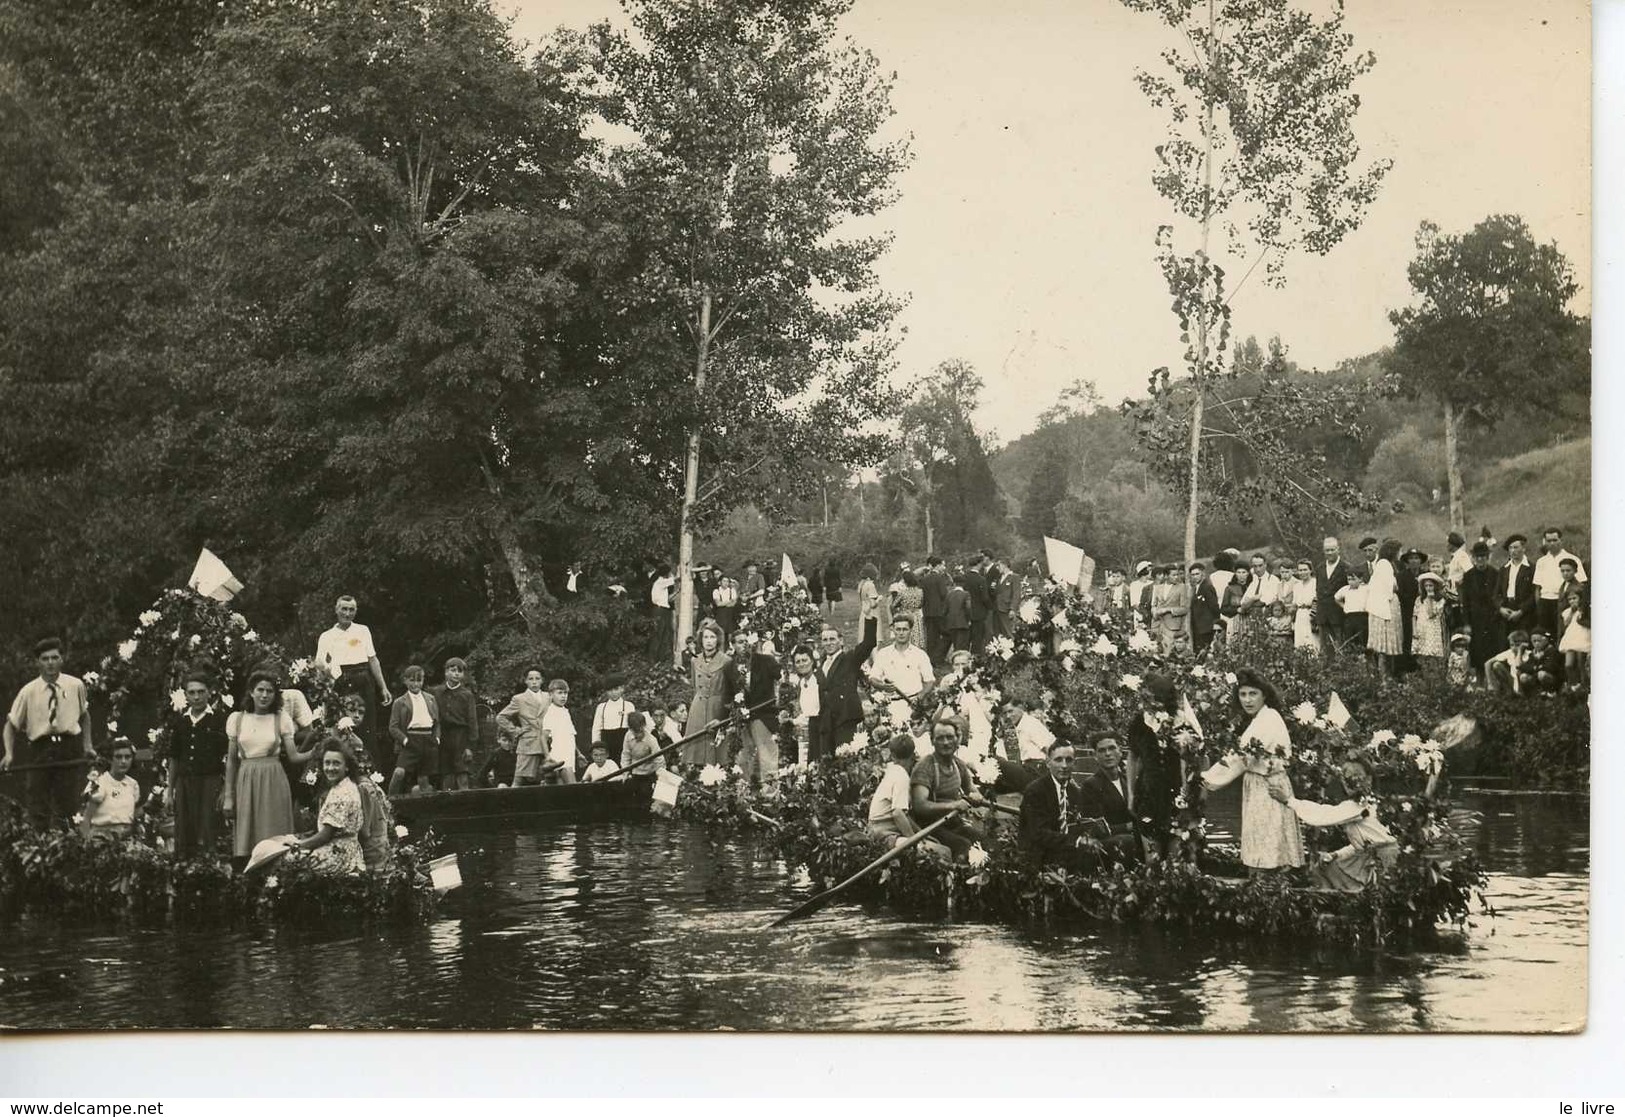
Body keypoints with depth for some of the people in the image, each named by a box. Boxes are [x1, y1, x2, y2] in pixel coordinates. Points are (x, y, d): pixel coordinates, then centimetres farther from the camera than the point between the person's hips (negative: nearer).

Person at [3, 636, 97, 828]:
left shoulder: (76, 686, 4)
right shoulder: (28, 691, 1)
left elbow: (84, 715, 19)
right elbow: (11, 724, 5)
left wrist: (88, 745, 10)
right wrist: (9, 754, -9)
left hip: (69, 748, 1)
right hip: (40, 748, -1)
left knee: (67, 807, 0)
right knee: (38, 807, -3)